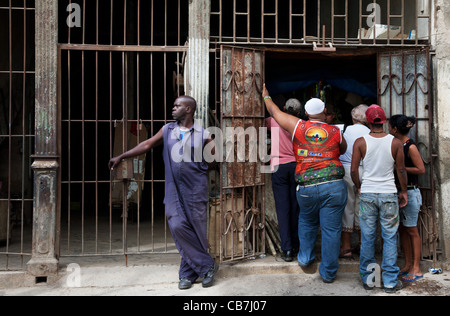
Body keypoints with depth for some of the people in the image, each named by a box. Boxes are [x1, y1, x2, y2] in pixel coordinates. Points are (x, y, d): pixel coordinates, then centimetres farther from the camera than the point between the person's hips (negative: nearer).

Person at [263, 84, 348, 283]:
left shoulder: (298, 127, 4)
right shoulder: (336, 132, 6)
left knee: (307, 222, 27)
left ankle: (305, 257, 31)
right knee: (331, 229, 6)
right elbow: (343, 150, 27)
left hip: (306, 188, 1)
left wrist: (266, 96, 35)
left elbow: (274, 112, 17)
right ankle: (328, 272, 13)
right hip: (334, 186, -1)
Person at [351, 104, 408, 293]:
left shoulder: (360, 142, -5)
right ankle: (390, 282, 13)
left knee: (367, 238, 9)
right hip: (389, 194, 0)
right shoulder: (395, 143, -4)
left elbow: (354, 170, -5)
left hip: (367, 194, 0)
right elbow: (401, 170, 1)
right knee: (390, 238, 8)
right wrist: (403, 192, 13)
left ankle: (367, 279, 19)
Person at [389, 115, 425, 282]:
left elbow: (421, 169, -16)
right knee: (402, 229, 11)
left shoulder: (411, 146, -14)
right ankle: (408, 265, 21)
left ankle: (416, 269, 8)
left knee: (411, 230, -1)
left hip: (410, 192, -8)